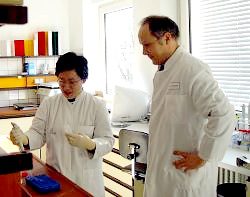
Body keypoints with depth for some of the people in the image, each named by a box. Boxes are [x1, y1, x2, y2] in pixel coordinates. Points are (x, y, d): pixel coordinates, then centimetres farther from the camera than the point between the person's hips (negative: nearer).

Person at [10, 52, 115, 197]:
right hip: (55, 176, 2)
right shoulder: (48, 104, 2)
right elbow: (38, 133, -2)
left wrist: (89, 144, -29)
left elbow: (107, 141, -9)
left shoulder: (97, 106, -6)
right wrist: (24, 138, -24)